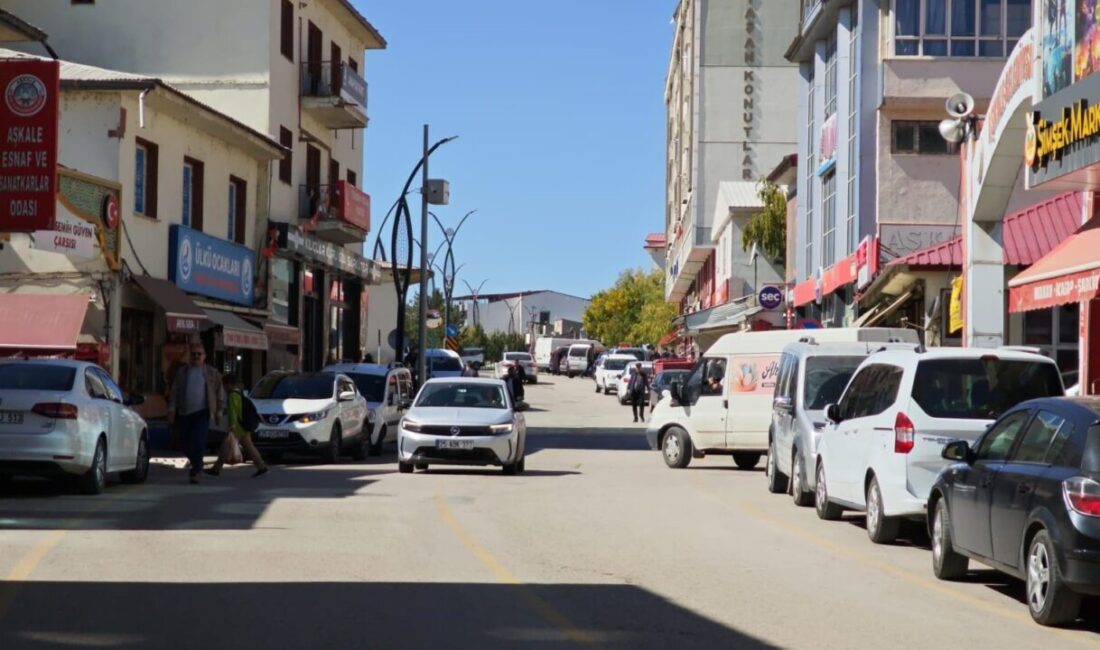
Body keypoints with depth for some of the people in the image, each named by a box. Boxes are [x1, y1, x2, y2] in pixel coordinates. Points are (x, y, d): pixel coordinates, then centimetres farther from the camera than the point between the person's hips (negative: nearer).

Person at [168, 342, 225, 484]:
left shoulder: (212, 374, 8)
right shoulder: (181, 372, 12)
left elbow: (219, 393, 10)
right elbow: (174, 392, 10)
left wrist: (219, 411, 5)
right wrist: (171, 410, 2)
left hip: (202, 413, -3)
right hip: (184, 413, 3)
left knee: (199, 443, -15)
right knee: (187, 445, 8)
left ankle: (195, 472, -15)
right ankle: (197, 465, 30)